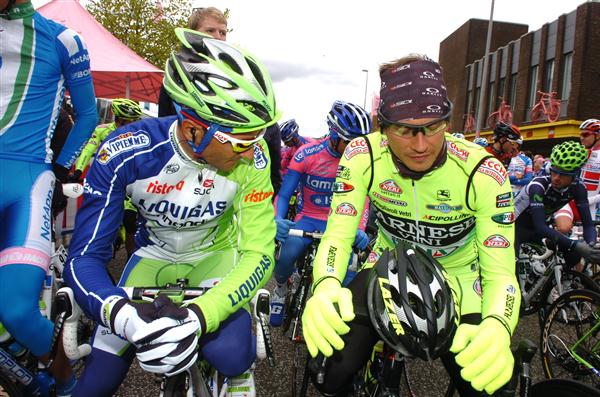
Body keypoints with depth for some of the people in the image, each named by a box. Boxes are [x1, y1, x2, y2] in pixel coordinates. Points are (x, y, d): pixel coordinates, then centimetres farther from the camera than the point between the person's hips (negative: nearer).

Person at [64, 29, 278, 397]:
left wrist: (198, 316, -43)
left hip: (215, 252, 0)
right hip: (156, 254, 1)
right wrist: (124, 314, -46)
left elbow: (259, 253, -26)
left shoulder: (252, 157, -27)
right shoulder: (125, 152, -27)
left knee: (229, 353, -29)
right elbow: (85, 257, -24)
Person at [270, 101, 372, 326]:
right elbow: (284, 195, -11)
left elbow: (362, 199, -10)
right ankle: (281, 289, 11)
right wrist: (278, 219, -32)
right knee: (285, 258, -26)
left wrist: (359, 230, -30)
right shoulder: (307, 154, -13)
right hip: (307, 219, -1)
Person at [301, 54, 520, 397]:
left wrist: (497, 328, -47)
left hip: (456, 277, 0)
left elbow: (500, 272, -24)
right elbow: (338, 234, -22)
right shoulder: (362, 156, -22)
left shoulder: (483, 172, -26)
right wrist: (326, 287, -45)